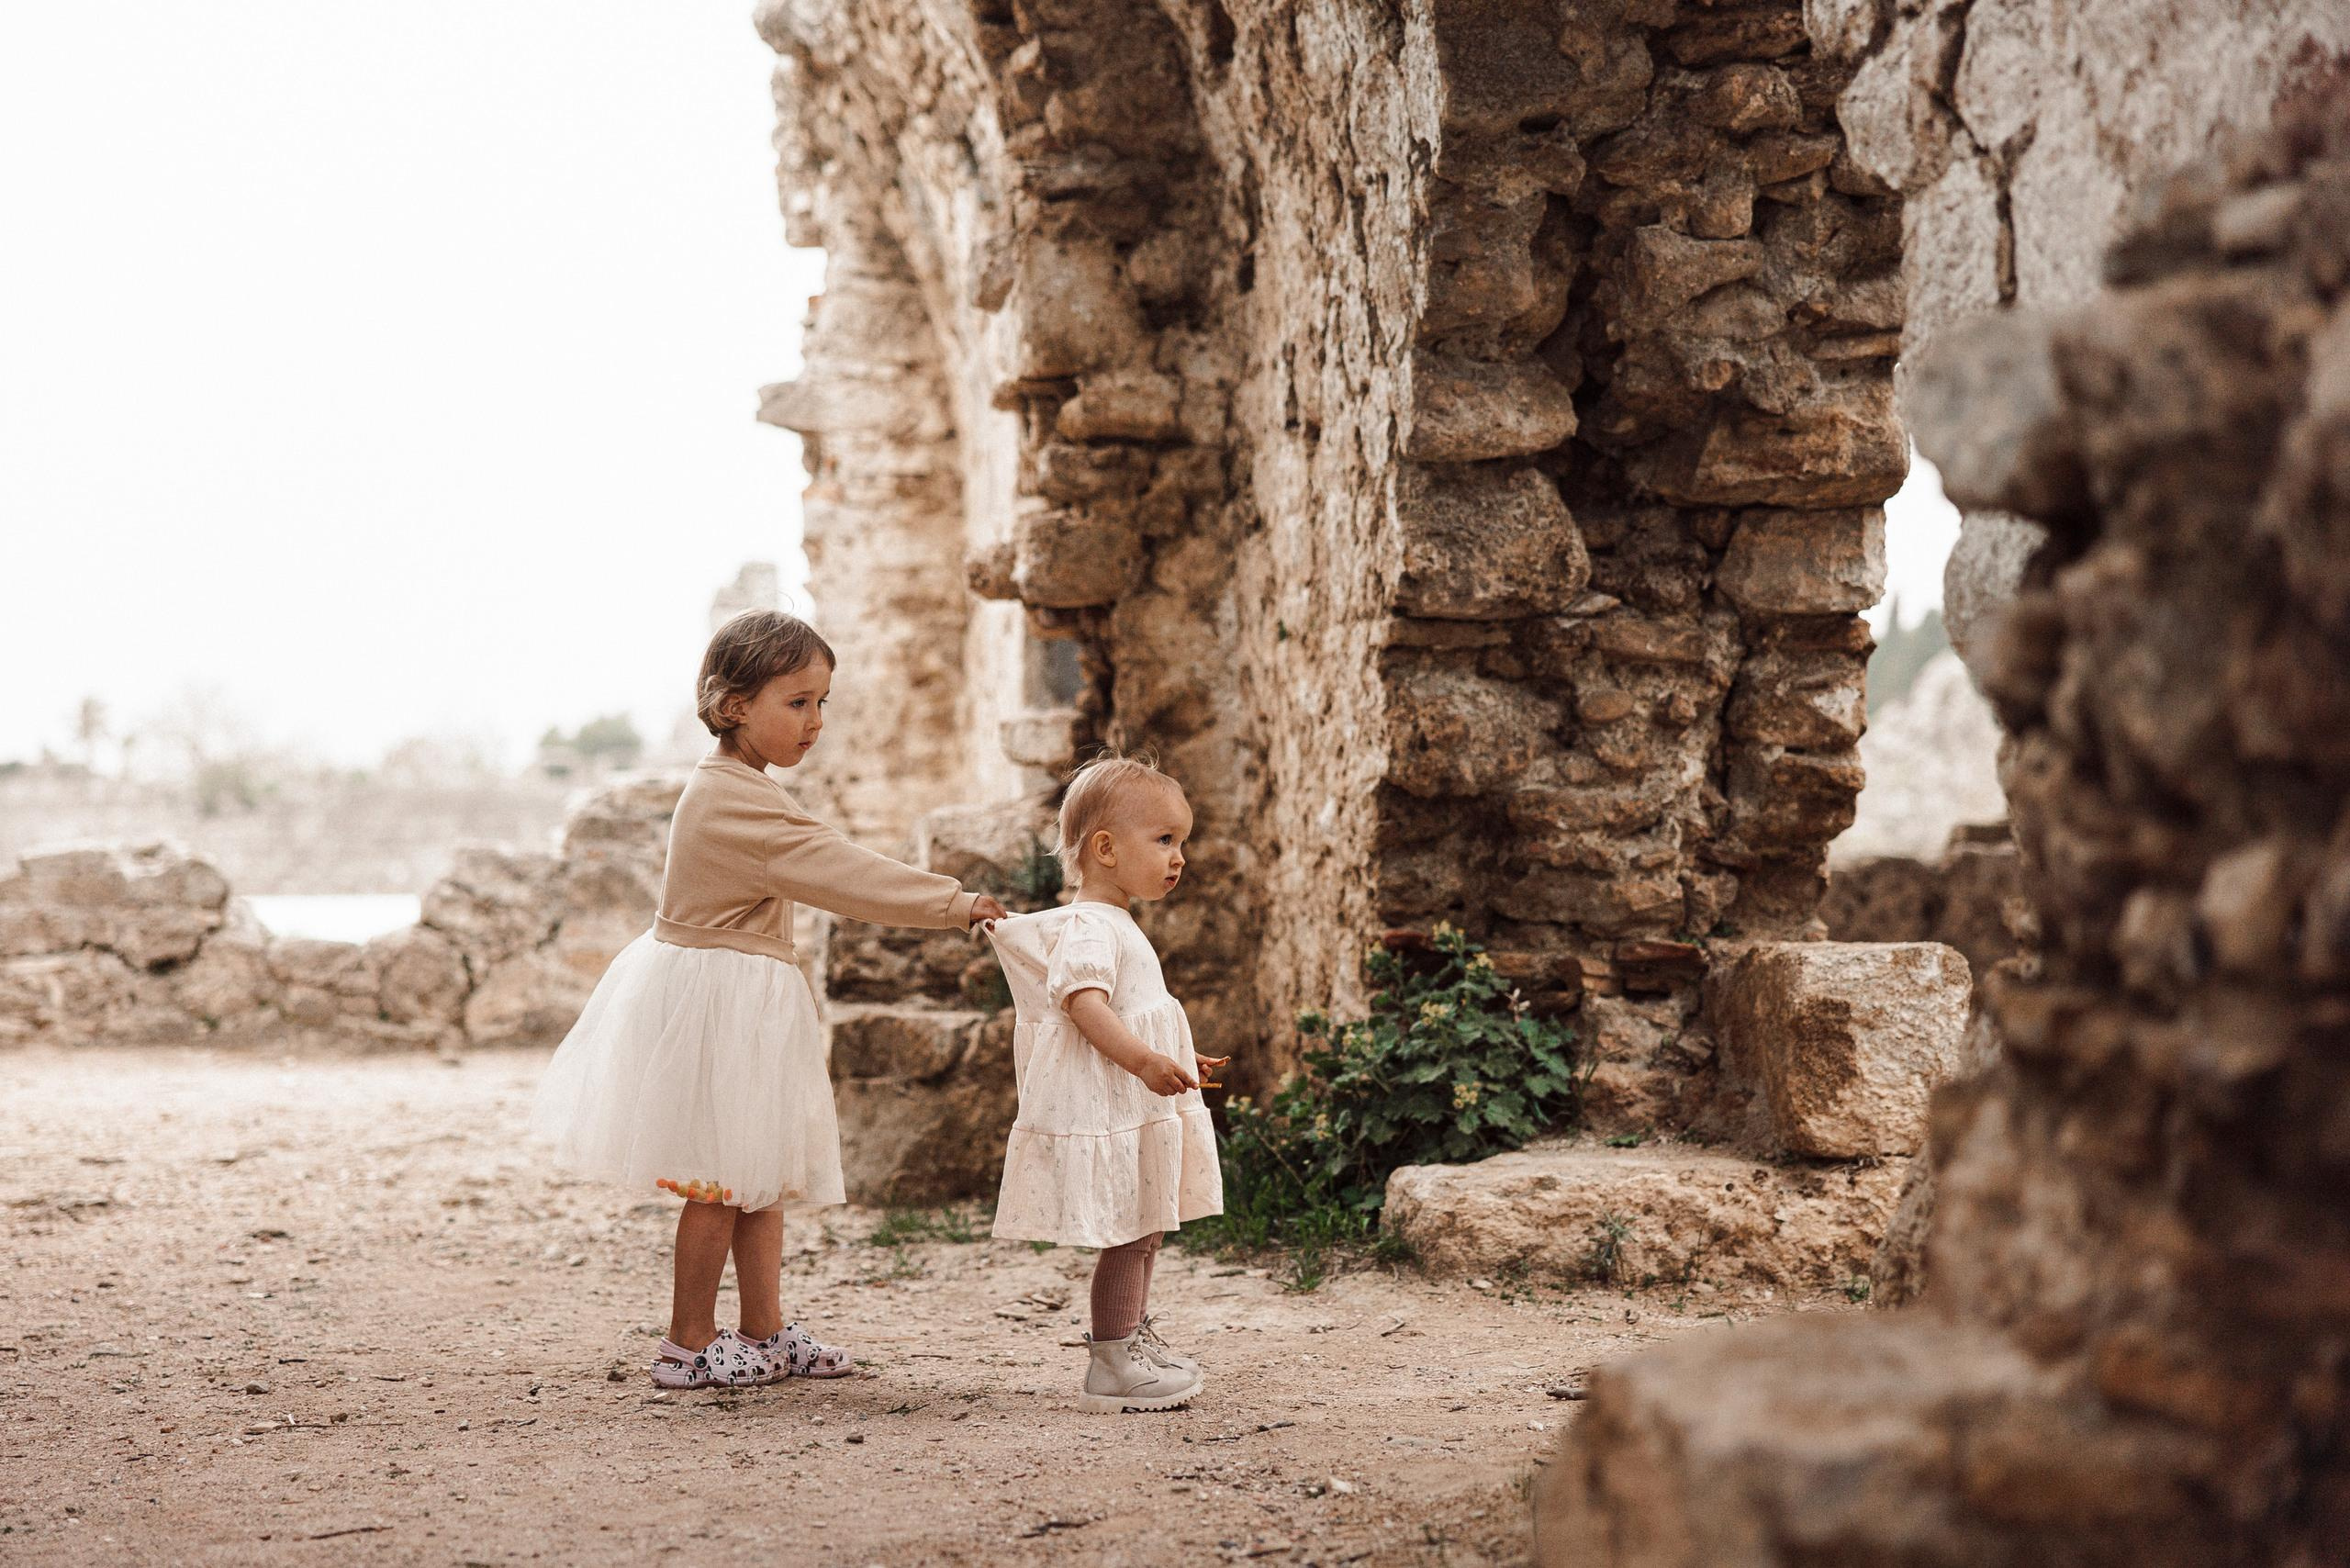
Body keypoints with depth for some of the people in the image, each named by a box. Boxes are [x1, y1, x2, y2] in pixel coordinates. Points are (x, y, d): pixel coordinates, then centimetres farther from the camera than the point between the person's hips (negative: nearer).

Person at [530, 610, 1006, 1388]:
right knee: (723, 1177, -1)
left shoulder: (729, 786, 12)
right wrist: (952, 902, -24)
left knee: (760, 1173, 14)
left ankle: (765, 1333, 20)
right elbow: (837, 871, -26)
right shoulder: (738, 801, -23)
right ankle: (689, 1344, 9)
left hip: (740, 1002, 11)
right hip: (718, 1003, -11)